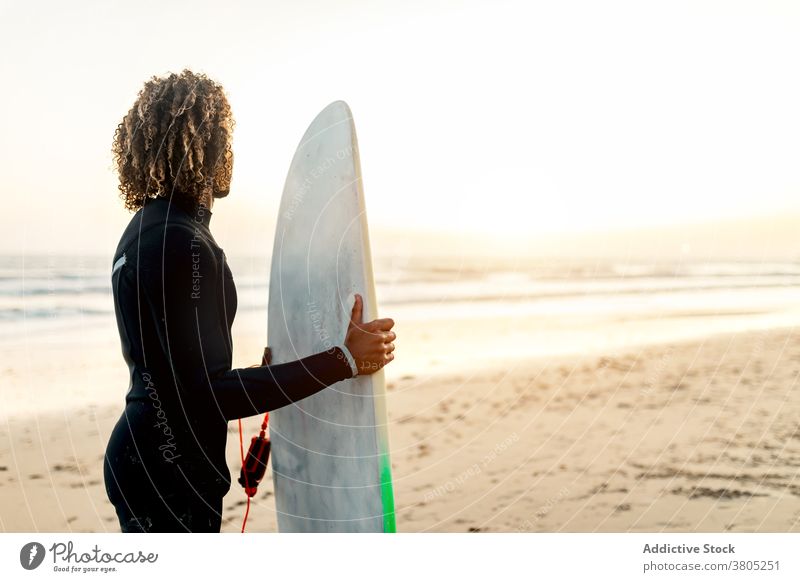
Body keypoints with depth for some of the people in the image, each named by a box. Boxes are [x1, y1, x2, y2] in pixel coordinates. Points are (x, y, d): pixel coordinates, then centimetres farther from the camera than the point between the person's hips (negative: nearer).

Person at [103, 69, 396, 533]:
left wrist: (260, 378, 32)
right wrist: (344, 361, -23)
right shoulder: (181, 244, -20)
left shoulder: (146, 228, 12)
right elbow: (210, 394, -24)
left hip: (148, 455, 10)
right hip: (166, 468, -10)